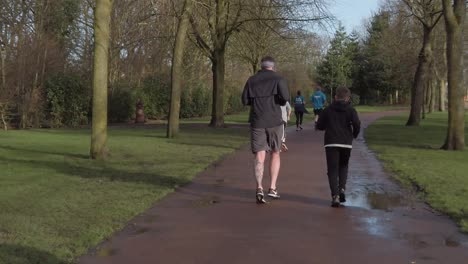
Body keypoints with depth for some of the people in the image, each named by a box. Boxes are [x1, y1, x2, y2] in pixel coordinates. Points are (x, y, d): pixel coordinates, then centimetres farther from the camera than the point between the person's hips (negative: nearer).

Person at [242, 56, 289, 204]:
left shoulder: (252, 80, 8)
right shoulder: (278, 79, 0)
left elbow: (245, 100, 6)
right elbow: (285, 97, -14)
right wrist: (279, 101, 8)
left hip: (257, 122, 1)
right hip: (275, 122, -1)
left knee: (259, 158, -1)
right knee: (275, 154, 15)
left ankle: (259, 188, -20)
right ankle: (272, 188, 6)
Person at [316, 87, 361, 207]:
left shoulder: (328, 110, 6)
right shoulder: (351, 110, 2)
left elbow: (319, 126, 6)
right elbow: (357, 124, -12)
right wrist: (354, 134, 7)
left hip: (331, 143, -1)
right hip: (346, 143, 1)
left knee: (332, 169, 0)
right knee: (343, 166, 21)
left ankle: (335, 195, -15)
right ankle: (342, 188, 1)